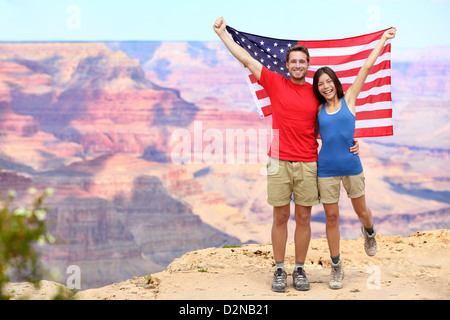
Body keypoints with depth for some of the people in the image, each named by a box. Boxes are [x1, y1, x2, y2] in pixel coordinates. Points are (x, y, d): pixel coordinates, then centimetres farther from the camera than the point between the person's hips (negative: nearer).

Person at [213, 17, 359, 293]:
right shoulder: (275, 83, 4)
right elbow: (246, 59, 6)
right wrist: (223, 33, 7)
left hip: (308, 164, 1)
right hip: (280, 163, -1)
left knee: (304, 218, 5)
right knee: (281, 217, 3)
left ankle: (300, 270, 16)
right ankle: (279, 270, 13)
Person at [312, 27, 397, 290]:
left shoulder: (348, 100, 2)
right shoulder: (318, 110, 6)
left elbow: (367, 66, 3)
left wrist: (384, 39, 6)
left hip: (352, 166, -1)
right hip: (326, 169, 1)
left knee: (362, 211, 13)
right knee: (332, 217, 5)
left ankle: (369, 231, 49)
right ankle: (336, 266, 16)